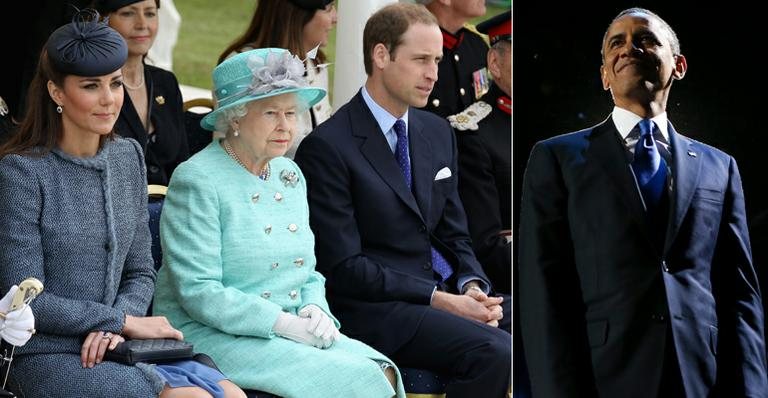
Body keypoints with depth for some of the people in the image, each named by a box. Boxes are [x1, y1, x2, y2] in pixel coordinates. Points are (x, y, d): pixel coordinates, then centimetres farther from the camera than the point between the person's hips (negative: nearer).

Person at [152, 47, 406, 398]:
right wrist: (284, 323, -19)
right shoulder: (198, 182, -9)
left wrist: (315, 310, -2)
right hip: (213, 336, -7)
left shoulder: (289, 175, 14)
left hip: (292, 329, 7)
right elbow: (199, 293, -16)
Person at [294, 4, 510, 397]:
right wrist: (438, 300, -18)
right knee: (495, 352, -30)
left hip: (447, 290, 7)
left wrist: (472, 287, -5)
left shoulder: (438, 132, 14)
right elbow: (342, 266, -13)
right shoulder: (327, 146, -10)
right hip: (378, 308, -7)